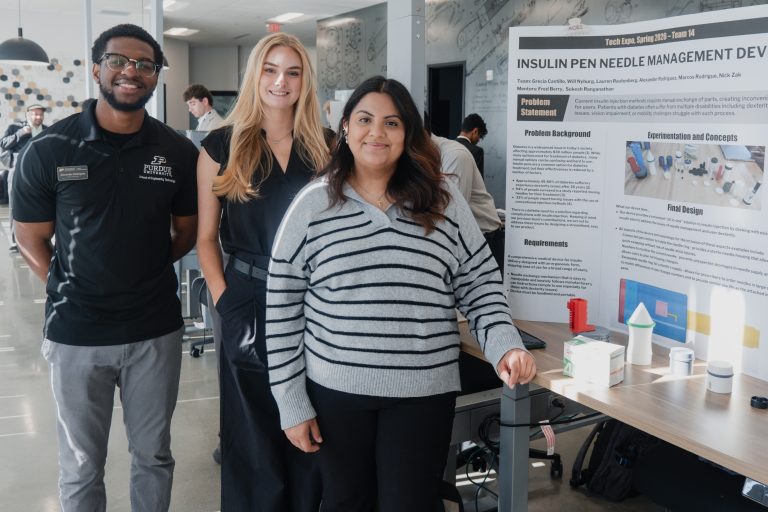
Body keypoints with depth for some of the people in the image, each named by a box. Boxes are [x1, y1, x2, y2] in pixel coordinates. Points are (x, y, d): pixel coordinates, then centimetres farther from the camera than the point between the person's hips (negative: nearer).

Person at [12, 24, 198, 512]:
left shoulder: (180, 153, -3)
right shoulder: (48, 151, -7)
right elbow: (31, 238, 0)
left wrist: (143, 272, 2)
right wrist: (70, 289, -7)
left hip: (156, 330, 1)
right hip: (75, 333, -1)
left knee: (154, 456, 18)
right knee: (81, 468, 15)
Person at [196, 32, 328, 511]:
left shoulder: (325, 147, 6)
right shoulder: (223, 144, 1)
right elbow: (207, 236, 3)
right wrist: (223, 298, -8)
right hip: (250, 303, -1)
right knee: (253, 437, 11)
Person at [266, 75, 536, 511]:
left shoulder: (443, 201, 0)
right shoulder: (313, 205, -2)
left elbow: (480, 286, 4)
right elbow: (283, 308, 0)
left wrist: (506, 346, -14)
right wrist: (292, 402, -2)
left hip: (424, 393, 0)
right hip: (335, 389, 1)